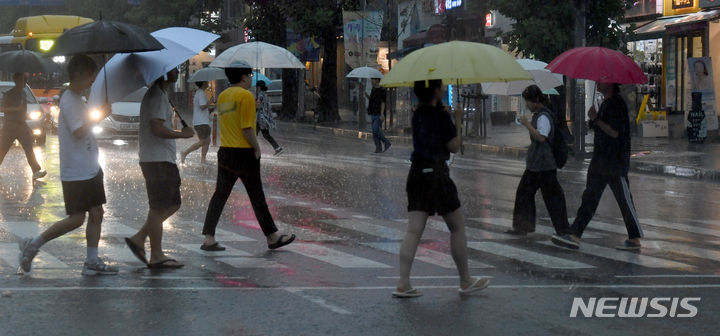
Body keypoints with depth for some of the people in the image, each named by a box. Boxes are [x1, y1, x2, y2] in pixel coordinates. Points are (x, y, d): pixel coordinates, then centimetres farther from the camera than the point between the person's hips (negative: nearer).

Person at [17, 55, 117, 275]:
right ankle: (33, 245, 5)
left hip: (90, 169, 10)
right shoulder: (69, 100, -16)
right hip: (76, 172, -10)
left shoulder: (78, 99, 15)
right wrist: (99, 116, -19)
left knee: (96, 213, 6)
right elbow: (78, 131, -24)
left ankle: (92, 261, 9)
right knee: (76, 218, -6)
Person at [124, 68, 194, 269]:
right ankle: (156, 256, 1)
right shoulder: (157, 96, -15)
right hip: (157, 161, -10)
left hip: (164, 159, 10)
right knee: (159, 208, -5)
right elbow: (157, 128, -23)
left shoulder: (160, 94, 18)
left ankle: (139, 239, 14)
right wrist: (182, 134, -13)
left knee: (172, 204, 13)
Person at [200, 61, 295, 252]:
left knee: (220, 195, 7)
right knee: (257, 196, 2)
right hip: (244, 152, -7)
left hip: (225, 151, 7)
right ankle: (272, 237, 12)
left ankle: (209, 239, 2)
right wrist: (256, 147, -8)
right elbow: (247, 128, -18)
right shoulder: (246, 95, -13)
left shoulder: (222, 96, 12)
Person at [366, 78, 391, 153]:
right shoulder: (373, 89, 14)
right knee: (375, 132, 5)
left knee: (376, 130, -16)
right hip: (373, 114, 9)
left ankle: (387, 143, -2)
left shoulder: (382, 90, -10)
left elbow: (383, 103, -14)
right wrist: (367, 96, 6)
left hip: (379, 114, -9)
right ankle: (379, 148, 7)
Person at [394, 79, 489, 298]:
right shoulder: (441, 116, -11)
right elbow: (454, 146, -7)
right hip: (437, 172, -6)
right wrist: (458, 121, 3)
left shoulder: (417, 114, 9)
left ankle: (403, 284, -6)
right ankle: (465, 281, 17)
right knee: (457, 228, 8)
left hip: (416, 172, 6)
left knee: (414, 230, 2)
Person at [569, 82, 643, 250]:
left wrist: (596, 120, -19)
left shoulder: (617, 104, -15)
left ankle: (635, 239, 6)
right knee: (589, 197, 6)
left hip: (615, 163, -10)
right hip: (600, 161, 10)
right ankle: (575, 234, 6)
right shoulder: (605, 103, 15)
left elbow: (615, 132, -21)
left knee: (625, 201, -2)